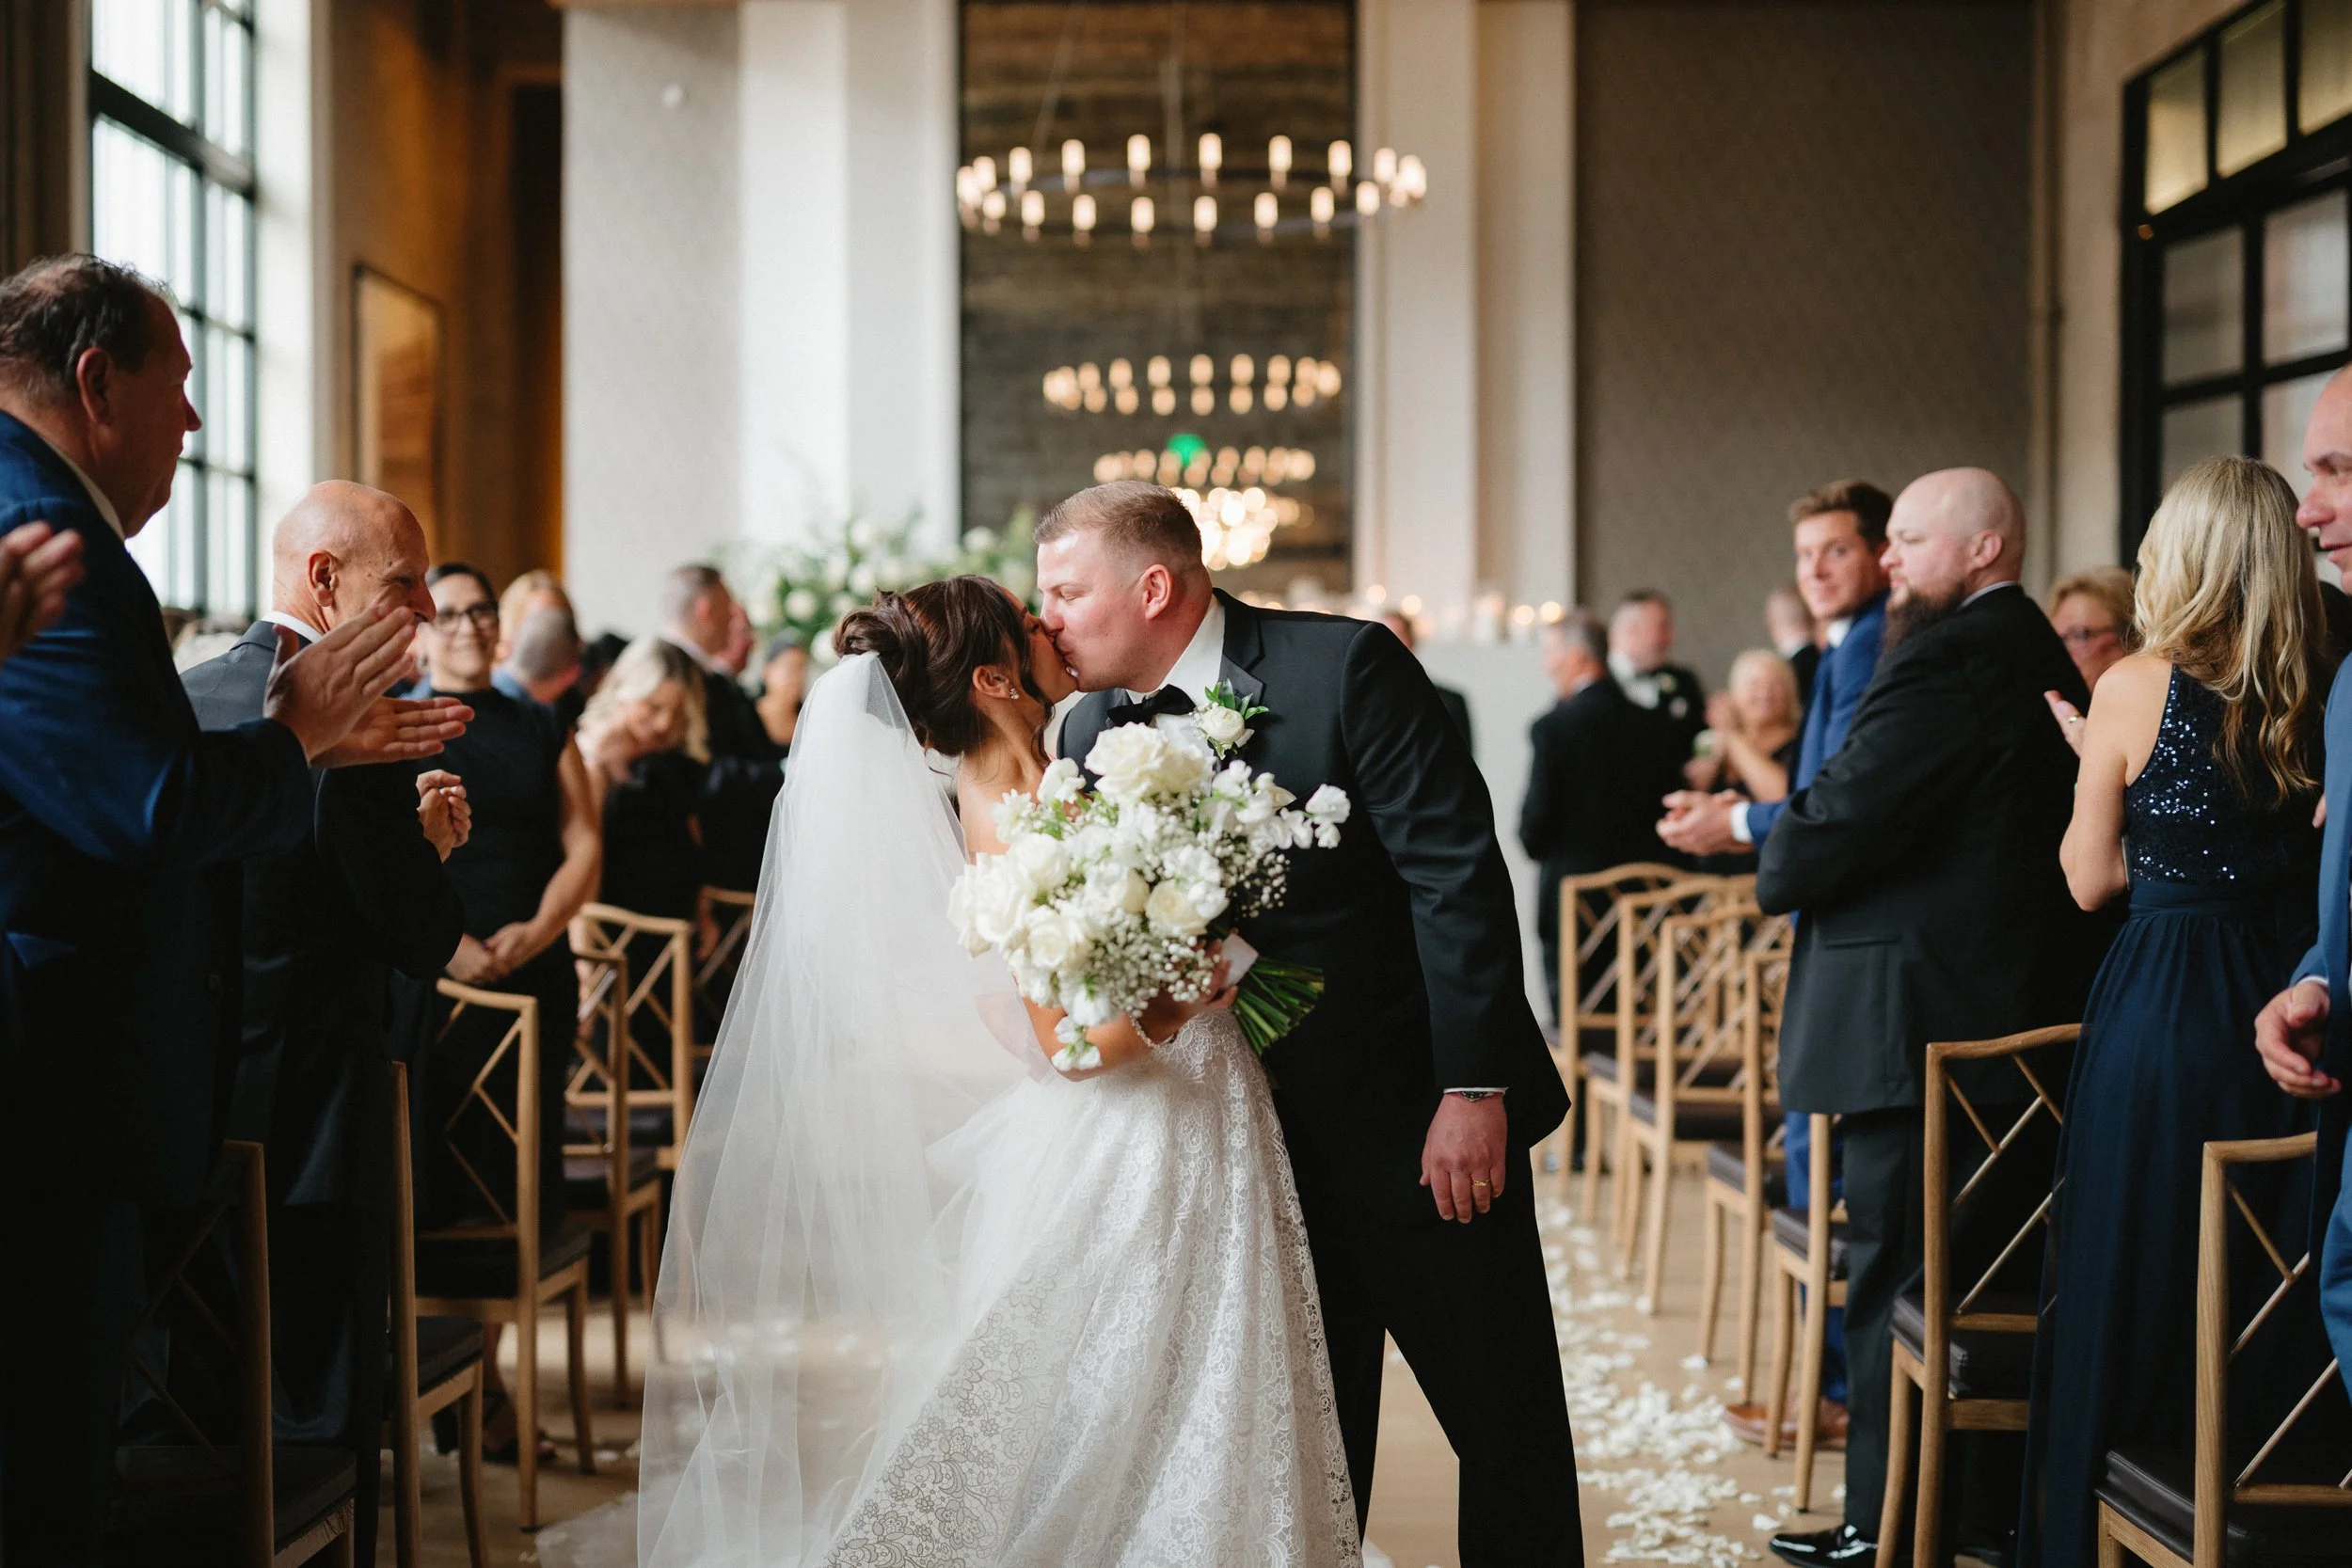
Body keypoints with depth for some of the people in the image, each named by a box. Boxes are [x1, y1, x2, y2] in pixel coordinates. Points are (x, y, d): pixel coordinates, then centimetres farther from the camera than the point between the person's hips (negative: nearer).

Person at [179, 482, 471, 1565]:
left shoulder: (182, 696, 7)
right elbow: (424, 941, -16)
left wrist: (404, 829, 9)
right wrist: (425, 837, 3)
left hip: (180, 1109, 8)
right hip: (310, 1115, -8)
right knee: (318, 1416, 1)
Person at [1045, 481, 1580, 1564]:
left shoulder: (1346, 667, -14)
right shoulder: (1090, 734, 3)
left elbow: (1456, 873, -16)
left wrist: (1472, 1090, -19)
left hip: (1430, 1123, -4)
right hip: (1265, 1139, 5)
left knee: (1510, 1427, 4)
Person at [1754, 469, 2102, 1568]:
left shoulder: (1947, 660, -18)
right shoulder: (2039, 655, 15)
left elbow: (1838, 819, -22)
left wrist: (1775, 874, 0)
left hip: (1918, 1027, -10)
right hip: (2023, 1013, 10)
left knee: (1895, 1279, -1)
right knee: (1994, 1273, 16)